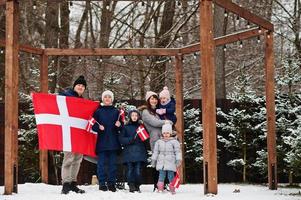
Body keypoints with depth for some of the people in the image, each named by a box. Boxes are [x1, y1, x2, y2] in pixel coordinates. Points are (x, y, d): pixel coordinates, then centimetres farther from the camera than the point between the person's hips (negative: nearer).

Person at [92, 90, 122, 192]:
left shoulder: (116, 111, 10)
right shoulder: (98, 111, 5)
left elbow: (121, 127, 12)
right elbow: (93, 125, 3)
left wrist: (119, 125, -9)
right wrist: (98, 127, -16)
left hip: (113, 141, 2)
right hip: (102, 141, -1)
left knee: (113, 163, 3)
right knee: (101, 163, -2)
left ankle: (111, 183, 9)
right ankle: (102, 183, 3)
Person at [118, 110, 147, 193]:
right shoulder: (126, 127, 10)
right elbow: (121, 139, 3)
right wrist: (130, 140, -11)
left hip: (139, 151, 0)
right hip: (129, 151, 0)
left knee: (138, 170, -5)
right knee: (130, 169, -5)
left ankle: (137, 186, 3)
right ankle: (131, 186, -2)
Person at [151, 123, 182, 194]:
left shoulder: (174, 142, 1)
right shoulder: (159, 142, 11)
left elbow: (178, 152, -3)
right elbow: (155, 152, 15)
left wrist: (178, 160, -11)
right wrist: (153, 160, 13)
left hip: (171, 163, -2)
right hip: (161, 163, 2)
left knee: (171, 177, 0)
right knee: (161, 176, 0)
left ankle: (172, 190, 7)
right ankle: (160, 189, 1)